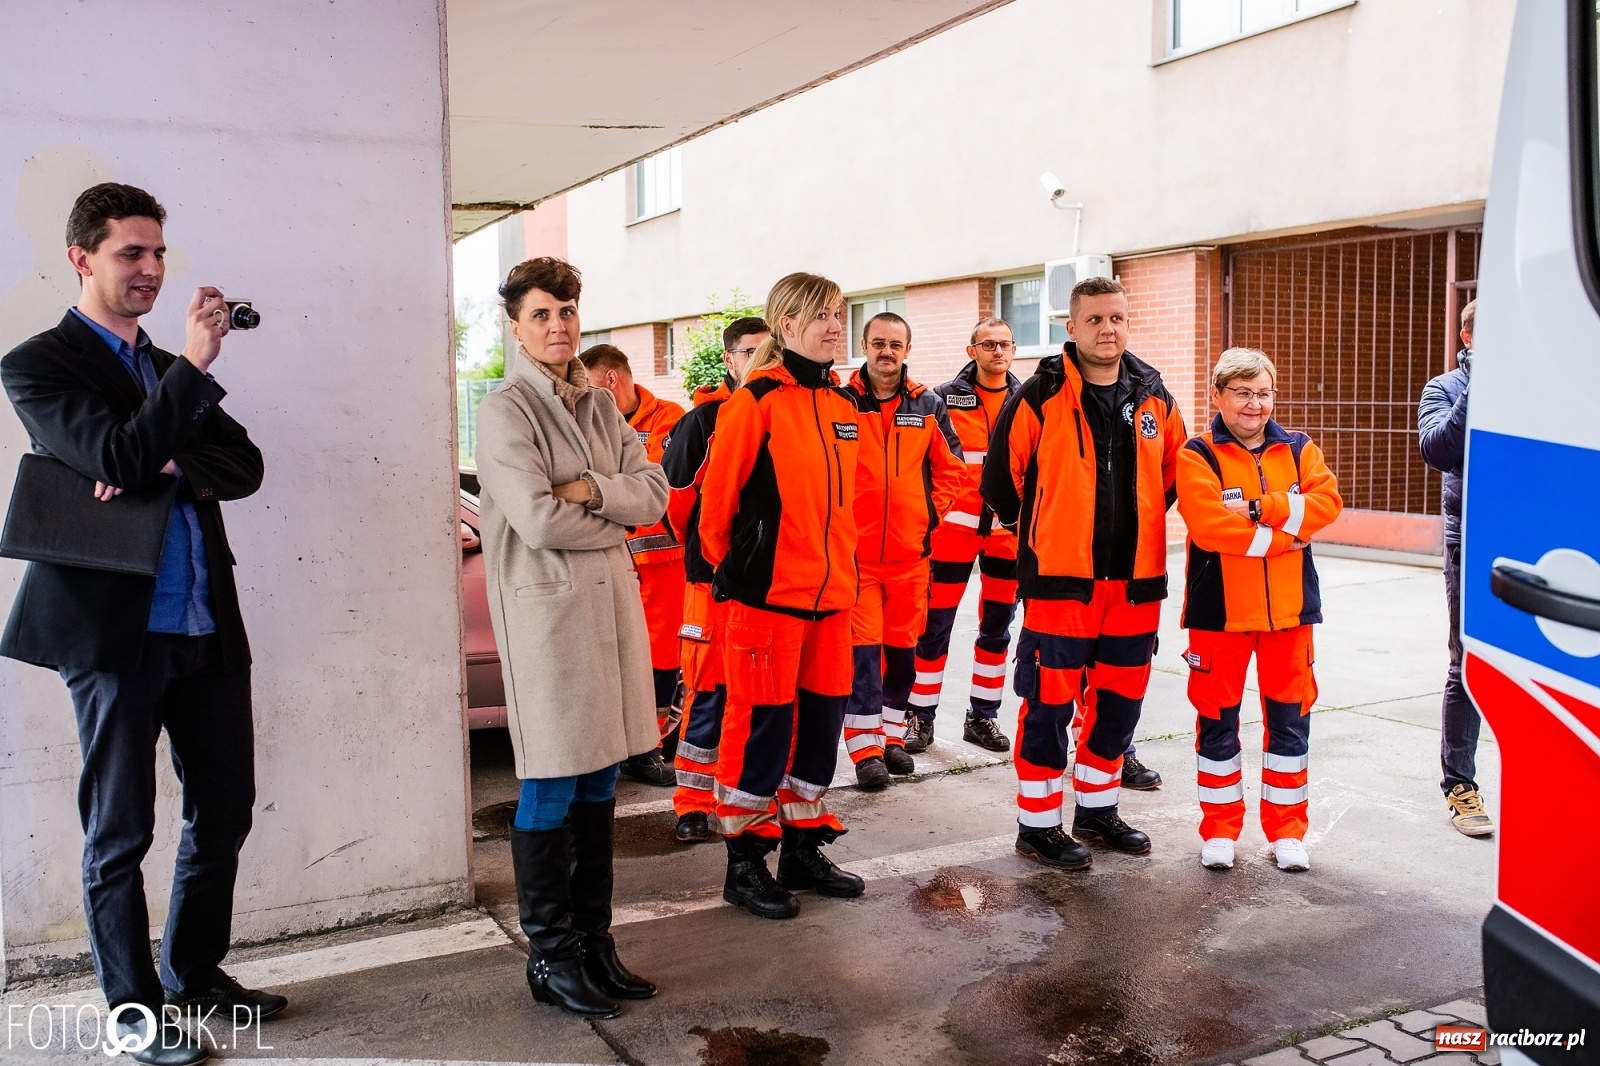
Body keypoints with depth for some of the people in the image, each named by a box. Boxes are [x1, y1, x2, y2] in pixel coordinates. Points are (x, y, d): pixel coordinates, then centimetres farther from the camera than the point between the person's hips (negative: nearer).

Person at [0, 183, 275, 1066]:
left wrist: (168, 467, -13)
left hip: (206, 624, 7)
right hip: (116, 628, -6)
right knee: (119, 832, 7)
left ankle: (196, 974, 32)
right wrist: (194, 365, -21)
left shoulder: (174, 367, 17)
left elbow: (245, 465, 5)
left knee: (224, 808, 14)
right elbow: (115, 456, -18)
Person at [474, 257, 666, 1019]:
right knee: (551, 790, 0)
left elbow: (654, 496, 6)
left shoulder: (600, 407, 14)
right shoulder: (506, 410, -7)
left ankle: (593, 939, 25)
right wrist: (614, 520, -3)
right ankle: (551, 956, 15)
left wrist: (593, 490, -12)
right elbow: (538, 521, -17)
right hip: (546, 609, -7)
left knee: (599, 783, 12)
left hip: (613, 600, 7)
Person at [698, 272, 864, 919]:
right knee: (762, 721, 0)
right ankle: (744, 861, 15)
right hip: (767, 593, -7)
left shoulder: (841, 405, 12)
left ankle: (804, 846, 29)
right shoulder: (756, 400, -10)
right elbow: (718, 493, -8)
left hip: (830, 591, 7)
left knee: (822, 717, 13)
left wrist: (841, 568, 18)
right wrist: (729, 567, 0)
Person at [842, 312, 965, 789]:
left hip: (910, 551, 3)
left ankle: (891, 736, 25)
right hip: (854, 550, -3)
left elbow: (950, 468, 14)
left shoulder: (927, 405, 7)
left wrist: (931, 513, 5)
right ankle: (865, 749, 1)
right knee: (862, 647, -5)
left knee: (902, 646, 11)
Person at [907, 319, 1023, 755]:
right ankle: (921, 716, 12)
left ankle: (982, 716, 22)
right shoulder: (945, 398, -1)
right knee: (936, 624, 0)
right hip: (955, 526, -3)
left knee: (998, 624, 10)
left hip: (1009, 529, 3)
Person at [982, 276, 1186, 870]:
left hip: (1135, 580, 5)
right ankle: (1038, 824, 14)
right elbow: (1000, 475, -2)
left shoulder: (1153, 396, 8)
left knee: (1120, 701, 14)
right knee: (1049, 704, 0)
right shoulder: (1042, 396, -7)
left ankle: (1097, 810, 31)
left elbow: (1172, 471, 22)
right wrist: (1039, 533, 6)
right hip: (1059, 579, -5)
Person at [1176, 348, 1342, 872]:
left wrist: (1258, 507, -19)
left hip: (1289, 609, 3)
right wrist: (1286, 537, -14)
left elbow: (1326, 502, -8)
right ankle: (1219, 830, 20)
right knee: (1218, 720, 6)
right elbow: (1209, 525, -19)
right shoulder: (1197, 456, -5)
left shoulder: (1298, 450, 8)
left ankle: (1287, 829, 24)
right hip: (1220, 609, -3)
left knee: (1289, 719, 10)